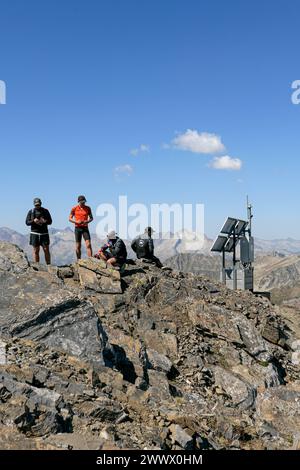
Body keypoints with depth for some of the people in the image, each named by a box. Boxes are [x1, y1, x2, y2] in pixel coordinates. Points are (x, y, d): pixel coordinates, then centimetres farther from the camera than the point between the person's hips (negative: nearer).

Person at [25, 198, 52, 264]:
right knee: (36, 251, 2)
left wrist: (45, 221, -15)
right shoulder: (31, 211, 6)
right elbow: (27, 222, 4)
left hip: (44, 233, 0)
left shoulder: (45, 211, 7)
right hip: (34, 233, 0)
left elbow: (50, 221, 7)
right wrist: (33, 221, -15)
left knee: (46, 250, -3)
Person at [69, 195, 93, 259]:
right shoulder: (74, 208, 1)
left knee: (88, 245, -11)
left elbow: (91, 218, 12)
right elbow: (70, 219, 4)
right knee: (78, 246, 3)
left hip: (85, 228, 1)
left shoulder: (88, 208, 4)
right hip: (77, 228, 0)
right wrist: (76, 222, -15)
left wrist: (87, 221, -10)